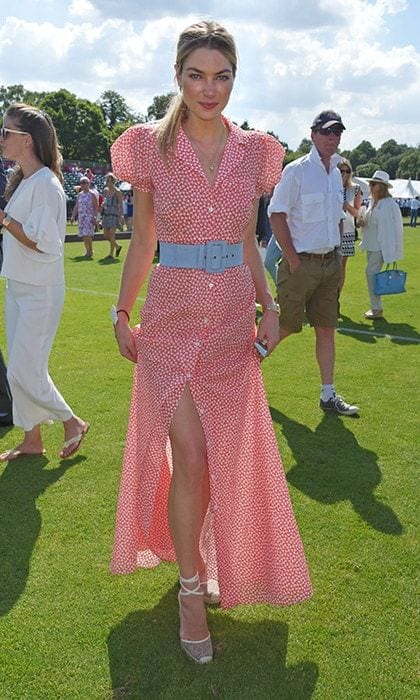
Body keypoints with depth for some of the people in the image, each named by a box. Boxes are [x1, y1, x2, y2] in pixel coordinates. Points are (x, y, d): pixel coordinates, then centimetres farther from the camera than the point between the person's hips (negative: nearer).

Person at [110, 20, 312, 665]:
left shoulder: (252, 151, 6)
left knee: (227, 454, 10)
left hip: (232, 319, 3)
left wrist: (270, 308, 1)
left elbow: (248, 243, 12)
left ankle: (211, 561, 36)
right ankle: (192, 587, 15)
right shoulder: (151, 146, 0)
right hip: (171, 316, -2)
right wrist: (121, 314, 5)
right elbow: (141, 242, 5)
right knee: (189, 455, -6)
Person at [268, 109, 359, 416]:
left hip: (330, 262, 7)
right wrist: (292, 258, -15)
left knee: (327, 329, 7)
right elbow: (276, 214, -12)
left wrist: (338, 256, 12)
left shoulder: (336, 173, 13)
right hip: (301, 262, -7)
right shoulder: (296, 170, -9)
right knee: (286, 326, 0)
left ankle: (328, 395, 14)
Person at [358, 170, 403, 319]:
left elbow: (392, 228, -16)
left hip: (381, 246, -9)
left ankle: (377, 309, -4)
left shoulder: (389, 205, -14)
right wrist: (363, 222, 2)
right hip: (371, 245, 9)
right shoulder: (372, 202, 12)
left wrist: (390, 251, -18)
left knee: (371, 273, -12)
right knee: (371, 274, 10)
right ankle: (375, 307, 19)